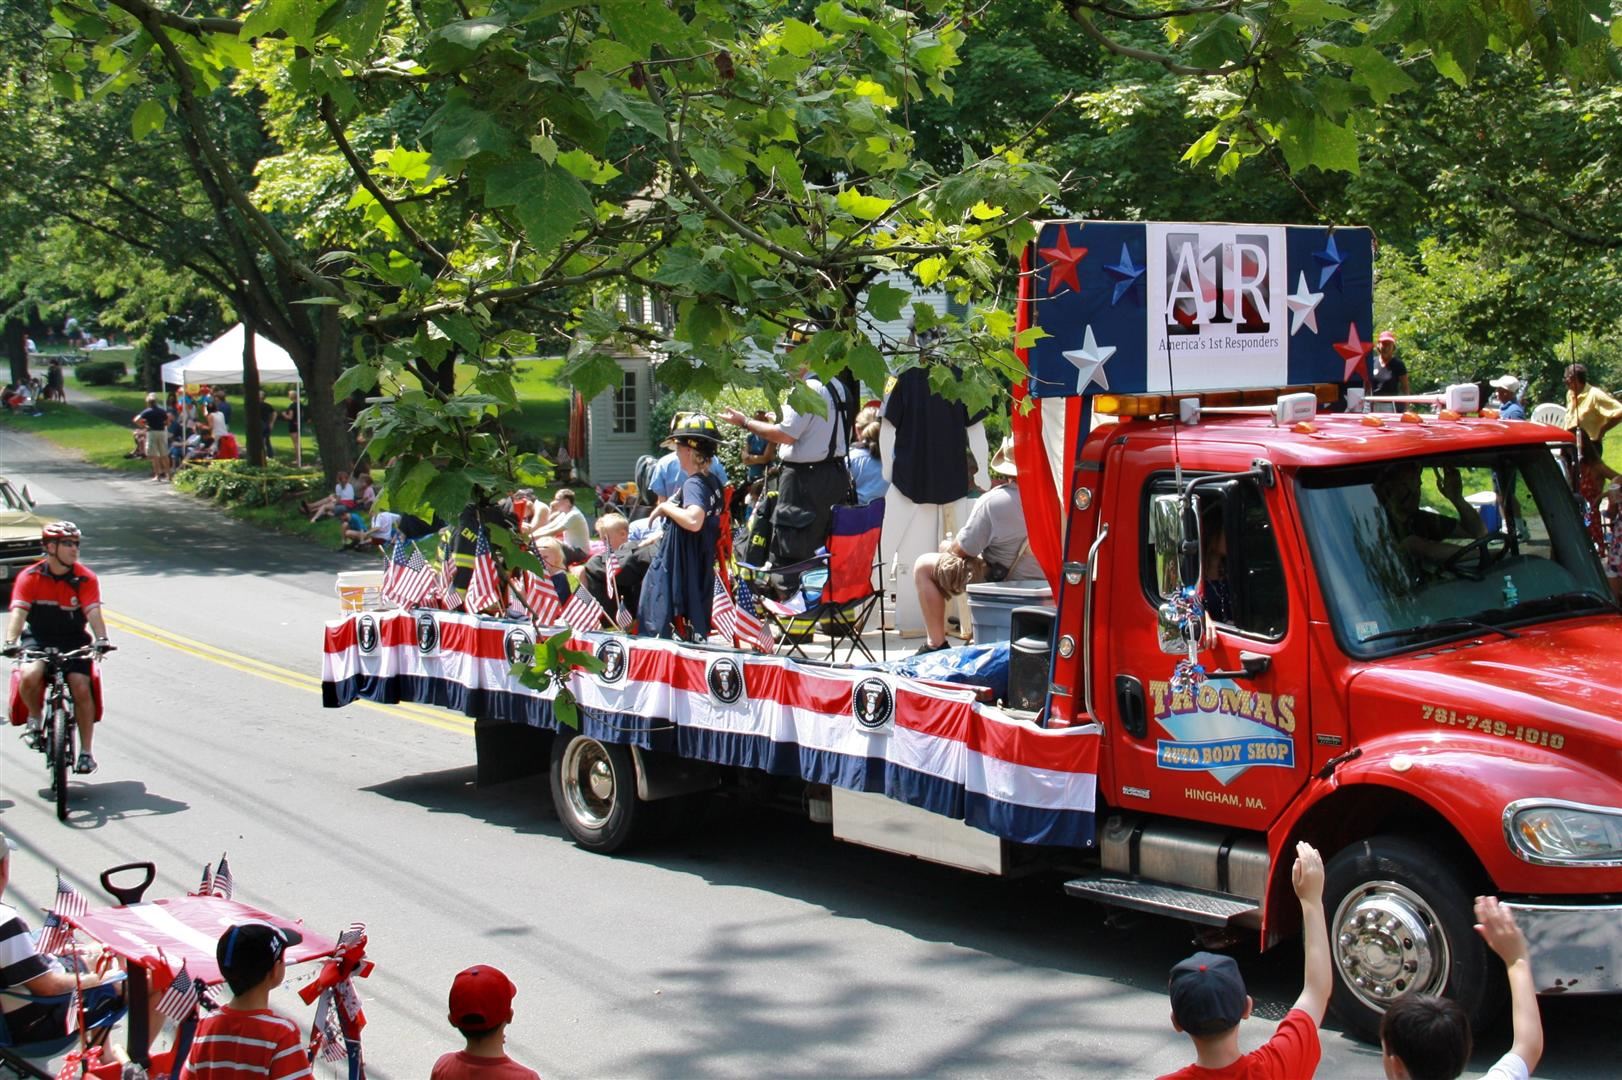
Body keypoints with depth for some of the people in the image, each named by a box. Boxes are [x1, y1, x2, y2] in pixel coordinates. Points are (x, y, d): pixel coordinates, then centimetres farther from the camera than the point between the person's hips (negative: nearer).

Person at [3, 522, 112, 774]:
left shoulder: (85, 578, -7)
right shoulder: (30, 577, -8)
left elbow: (93, 612, -18)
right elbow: (18, 612, -19)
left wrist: (101, 639, -36)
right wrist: (11, 642, -36)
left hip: (74, 640, 1)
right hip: (39, 639, -1)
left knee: (81, 687, -18)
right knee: (30, 677, -30)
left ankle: (86, 751, -5)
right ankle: (35, 717, 2)